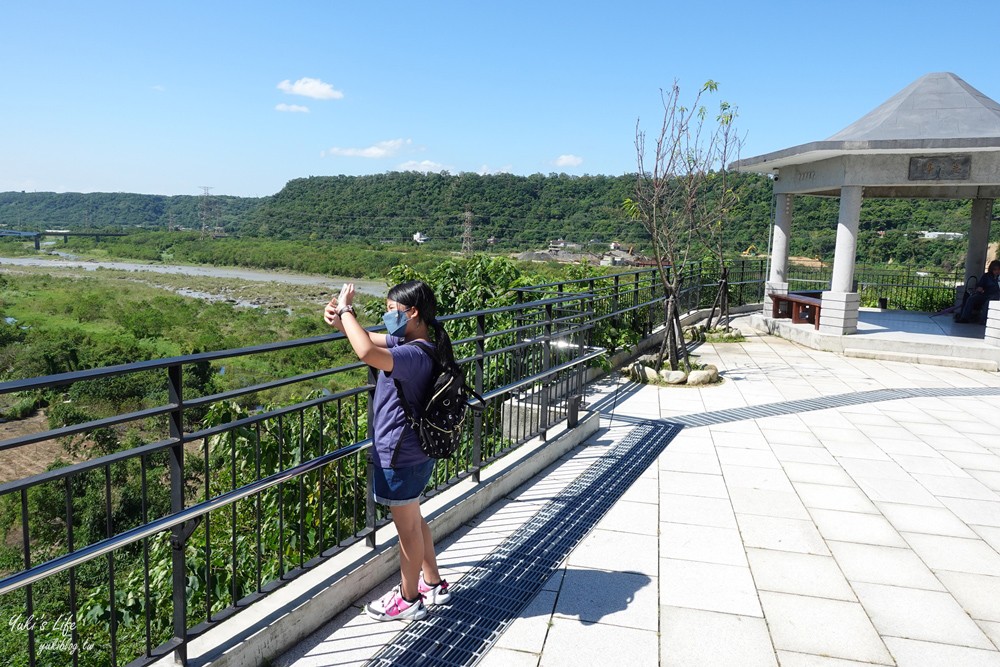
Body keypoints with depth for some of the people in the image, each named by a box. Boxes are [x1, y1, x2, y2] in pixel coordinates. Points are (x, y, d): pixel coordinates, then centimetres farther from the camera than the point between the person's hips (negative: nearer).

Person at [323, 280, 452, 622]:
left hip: (399, 458, -10)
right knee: (413, 521, 25)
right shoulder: (409, 344, 3)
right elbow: (369, 338, 14)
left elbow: (366, 352, -45)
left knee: (408, 528, 9)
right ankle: (433, 584, 41)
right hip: (415, 453, 10)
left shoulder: (415, 355, -28)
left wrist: (345, 309, -30)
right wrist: (340, 320, -7)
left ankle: (409, 600, 29)